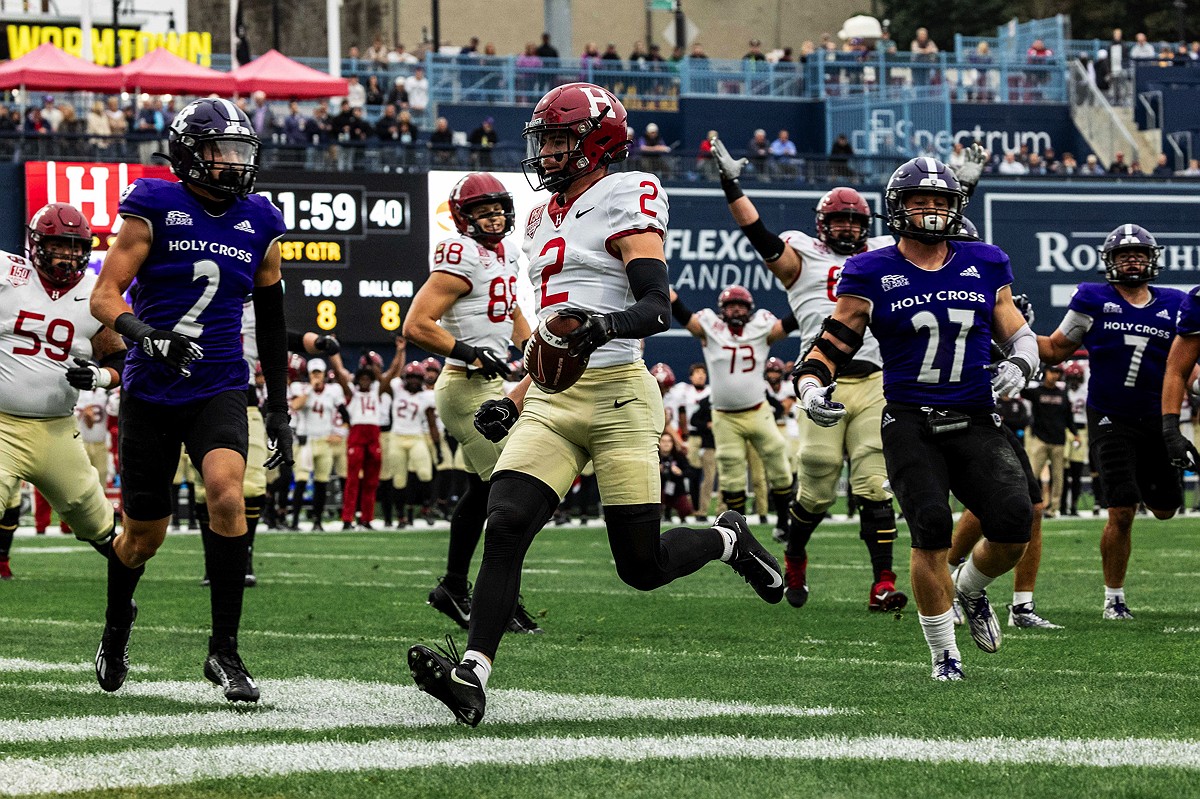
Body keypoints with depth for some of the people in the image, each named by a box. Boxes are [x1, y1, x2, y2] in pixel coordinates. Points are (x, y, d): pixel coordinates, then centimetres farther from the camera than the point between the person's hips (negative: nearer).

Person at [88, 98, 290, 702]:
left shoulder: (259, 226, 7)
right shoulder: (154, 211, -5)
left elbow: (270, 323, 18)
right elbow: (105, 295, -8)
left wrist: (279, 409, 18)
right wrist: (143, 333, -29)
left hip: (219, 388, 2)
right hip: (151, 390, -2)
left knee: (226, 490, -25)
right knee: (144, 533, 7)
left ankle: (224, 649, -18)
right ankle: (117, 625, 39)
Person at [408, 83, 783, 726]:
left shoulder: (625, 201, -4)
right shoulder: (545, 220, 21)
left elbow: (656, 307, -15)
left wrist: (606, 326, -34)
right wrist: (514, 403, 22)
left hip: (617, 396, -6)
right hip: (551, 402, 6)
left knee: (642, 566, -3)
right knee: (505, 525, -16)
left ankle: (728, 539, 28)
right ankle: (472, 675, -23)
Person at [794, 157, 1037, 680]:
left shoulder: (983, 267, 10)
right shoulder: (873, 275, 3)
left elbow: (1018, 333, 17)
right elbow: (834, 343, 3)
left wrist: (1019, 363, -4)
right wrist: (810, 386, -16)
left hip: (975, 422, 2)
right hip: (910, 424, -2)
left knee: (1014, 526, -15)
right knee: (932, 530, -18)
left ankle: (969, 587, 21)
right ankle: (944, 653, 0)